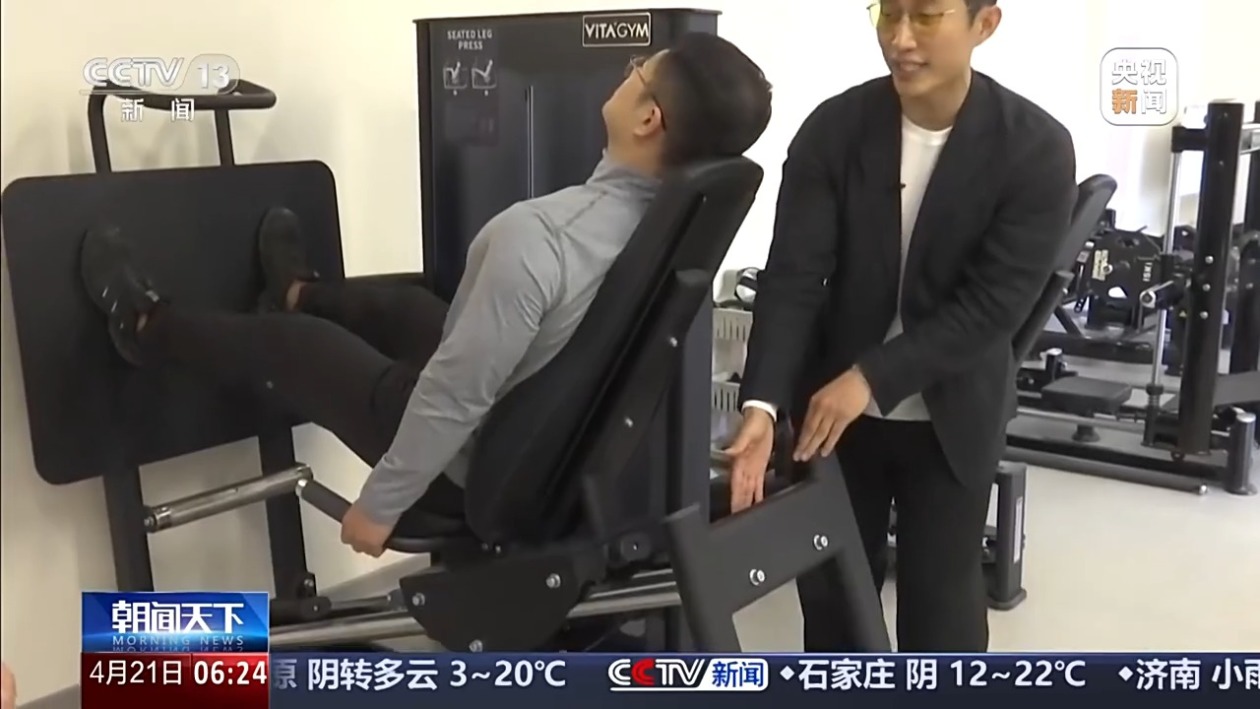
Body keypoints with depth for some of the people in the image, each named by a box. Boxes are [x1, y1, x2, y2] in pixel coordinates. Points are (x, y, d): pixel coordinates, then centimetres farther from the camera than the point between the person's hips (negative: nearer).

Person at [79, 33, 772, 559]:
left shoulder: (541, 234, -36)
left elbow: (456, 393, -30)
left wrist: (380, 503, -15)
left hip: (481, 469, -6)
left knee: (285, 343, 14)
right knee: (407, 304, 28)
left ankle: (146, 325, 42)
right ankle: (298, 292, 59)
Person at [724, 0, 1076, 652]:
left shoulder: (1037, 149, -15)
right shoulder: (832, 129, -11)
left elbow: (995, 302, -18)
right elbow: (791, 276, -16)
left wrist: (871, 377, -24)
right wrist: (762, 404, -28)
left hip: (951, 417, -1)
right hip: (832, 403, 2)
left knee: (941, 601, 9)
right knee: (829, 587, 15)